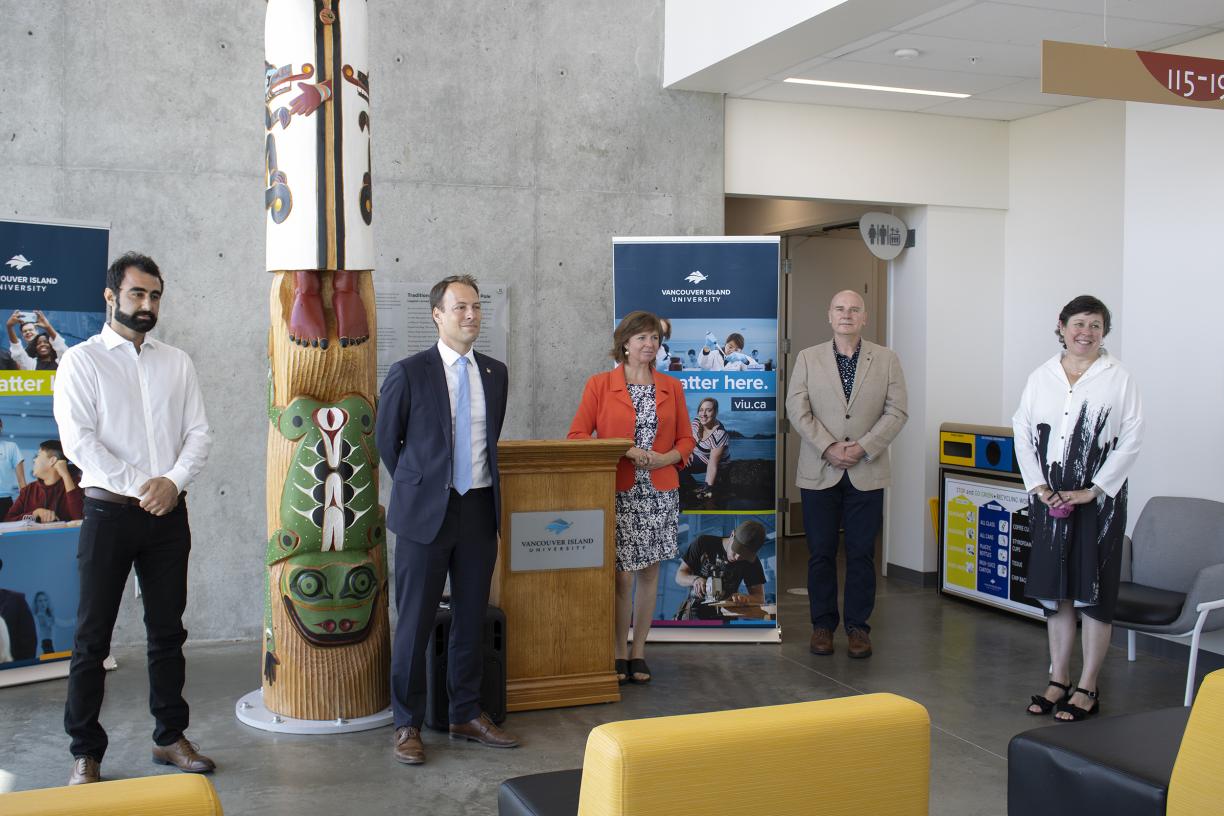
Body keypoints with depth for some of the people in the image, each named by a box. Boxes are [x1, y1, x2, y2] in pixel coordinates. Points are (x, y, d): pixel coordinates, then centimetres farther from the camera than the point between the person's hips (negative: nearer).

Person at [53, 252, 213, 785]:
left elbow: (198, 432, 6)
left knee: (167, 631, 11)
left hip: (169, 514, 4)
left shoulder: (176, 362, 10)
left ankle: (170, 738, 22)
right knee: (92, 637, 3)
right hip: (110, 513, -3)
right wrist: (136, 486, -15)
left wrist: (173, 481, -11)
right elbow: (78, 440, -11)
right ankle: (86, 754, 13)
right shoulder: (82, 361, -1)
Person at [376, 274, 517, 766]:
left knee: (472, 616, 12)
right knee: (416, 621, 2)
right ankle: (407, 725, 15)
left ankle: (467, 715, 26)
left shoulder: (495, 373, 8)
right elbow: (386, 440, 4)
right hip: (427, 511, -4)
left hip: (480, 508, 5)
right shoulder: (409, 373, -7)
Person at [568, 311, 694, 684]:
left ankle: (639, 652, 19)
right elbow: (577, 435, -4)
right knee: (622, 574, -4)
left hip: (660, 492, 3)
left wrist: (667, 457, -9)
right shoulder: (599, 385, 0)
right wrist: (625, 451, -14)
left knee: (649, 570, 7)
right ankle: (619, 653, 12)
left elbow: (686, 438, 12)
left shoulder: (671, 387, 10)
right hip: (617, 492, -3)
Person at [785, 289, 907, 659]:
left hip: (866, 473, 0)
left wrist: (863, 448, -12)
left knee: (861, 553, 4)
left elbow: (896, 411, -1)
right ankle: (822, 624, 16)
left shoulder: (887, 360, 5)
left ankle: (858, 626, 14)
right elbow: (797, 409, -3)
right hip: (819, 472, 0)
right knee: (820, 553, 5)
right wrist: (828, 448, -13)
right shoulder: (808, 358, 5)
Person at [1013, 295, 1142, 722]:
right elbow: (1022, 433, 6)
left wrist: (1093, 490, -11)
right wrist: (1037, 485, -5)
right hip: (1049, 498, 3)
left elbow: (1132, 440, -6)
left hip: (1099, 499, -3)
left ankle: (1087, 688, 11)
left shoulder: (1119, 378, -2)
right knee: (1055, 590, 9)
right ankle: (1059, 679, 21)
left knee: (1094, 592, 1)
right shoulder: (1041, 377, 7)